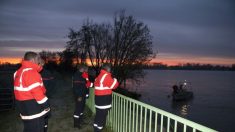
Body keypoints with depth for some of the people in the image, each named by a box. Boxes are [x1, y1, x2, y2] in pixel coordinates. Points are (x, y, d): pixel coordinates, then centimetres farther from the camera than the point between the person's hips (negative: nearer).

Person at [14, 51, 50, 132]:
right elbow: (37, 91, -24)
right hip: (33, 107, -10)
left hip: (24, 106, 10)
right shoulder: (31, 72, -20)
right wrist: (45, 105, -16)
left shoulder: (19, 72, 12)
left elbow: (24, 90, 15)